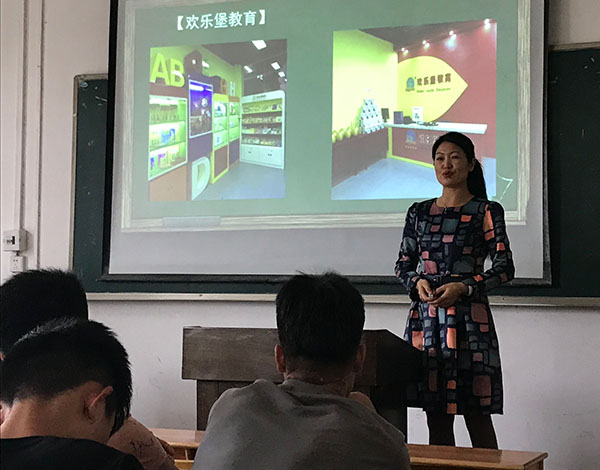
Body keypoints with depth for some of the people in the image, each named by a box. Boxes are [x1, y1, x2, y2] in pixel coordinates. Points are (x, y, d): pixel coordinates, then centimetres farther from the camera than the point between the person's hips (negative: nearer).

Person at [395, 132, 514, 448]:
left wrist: (463, 287, -16)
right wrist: (418, 282, -6)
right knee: (436, 414, 6)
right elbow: (403, 264, 16)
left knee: (477, 415, -3)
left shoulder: (486, 211, 2)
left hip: (469, 315, -3)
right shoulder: (419, 213, 13)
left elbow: (504, 268, -3)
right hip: (425, 315, 4)